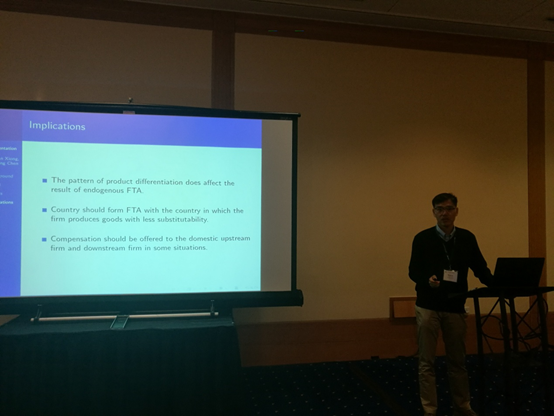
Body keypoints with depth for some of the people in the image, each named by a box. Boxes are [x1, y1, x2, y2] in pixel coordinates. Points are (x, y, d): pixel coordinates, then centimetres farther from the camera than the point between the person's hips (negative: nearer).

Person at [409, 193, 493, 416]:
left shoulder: (467, 238, 4)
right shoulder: (422, 238, -6)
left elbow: (480, 268, 7)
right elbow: (413, 271, -3)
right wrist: (427, 280, -24)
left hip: (455, 307, 3)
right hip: (428, 307, -3)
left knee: (457, 360, 16)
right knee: (427, 362, 2)